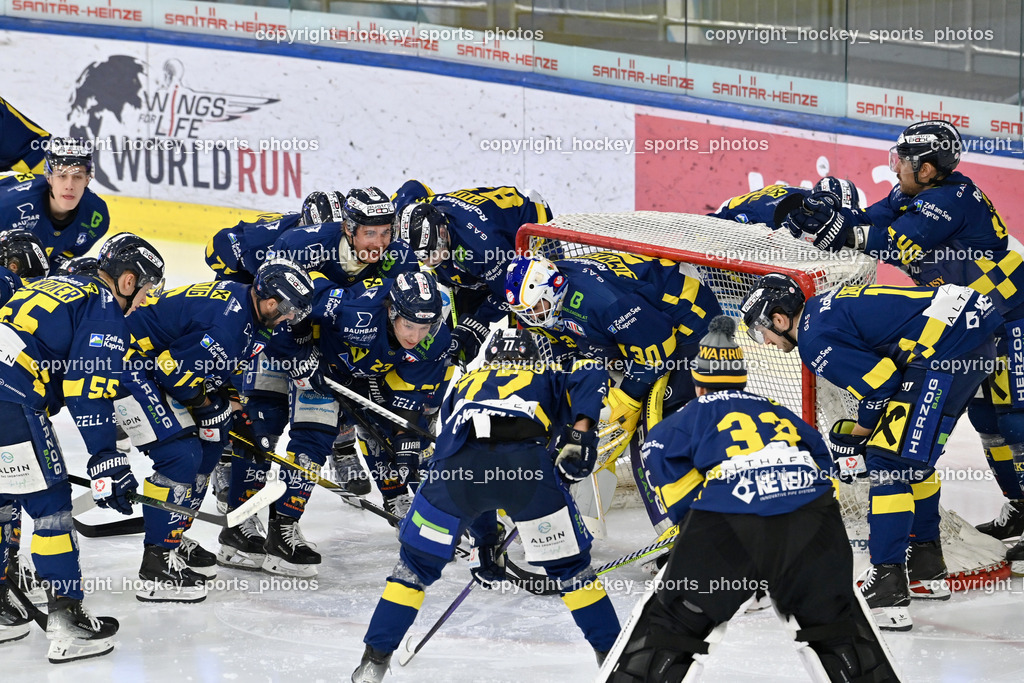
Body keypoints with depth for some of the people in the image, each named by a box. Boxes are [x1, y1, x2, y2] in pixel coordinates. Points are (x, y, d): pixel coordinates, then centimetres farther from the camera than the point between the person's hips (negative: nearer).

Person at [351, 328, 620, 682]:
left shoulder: (464, 386, 42)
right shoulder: (547, 380, 35)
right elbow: (591, 374, 11)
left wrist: (487, 538, 47)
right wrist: (580, 434, 1)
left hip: (457, 465, 1)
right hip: (527, 463, -1)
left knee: (417, 563, 20)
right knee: (571, 565, 17)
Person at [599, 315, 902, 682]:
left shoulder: (696, 413, 22)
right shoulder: (777, 412, 34)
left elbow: (660, 448, 5)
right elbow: (821, 456, 29)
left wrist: (691, 515, 13)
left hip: (728, 523, -3)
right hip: (810, 521, 3)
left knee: (671, 619, 8)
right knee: (833, 620, 25)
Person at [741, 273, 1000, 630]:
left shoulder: (815, 339, -9)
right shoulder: (825, 306, 21)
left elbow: (879, 383, -12)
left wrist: (857, 433, 6)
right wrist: (862, 429, 23)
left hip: (948, 352, -11)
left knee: (890, 462, -10)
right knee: (911, 453, 25)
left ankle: (889, 591, -15)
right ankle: (927, 567, 36)